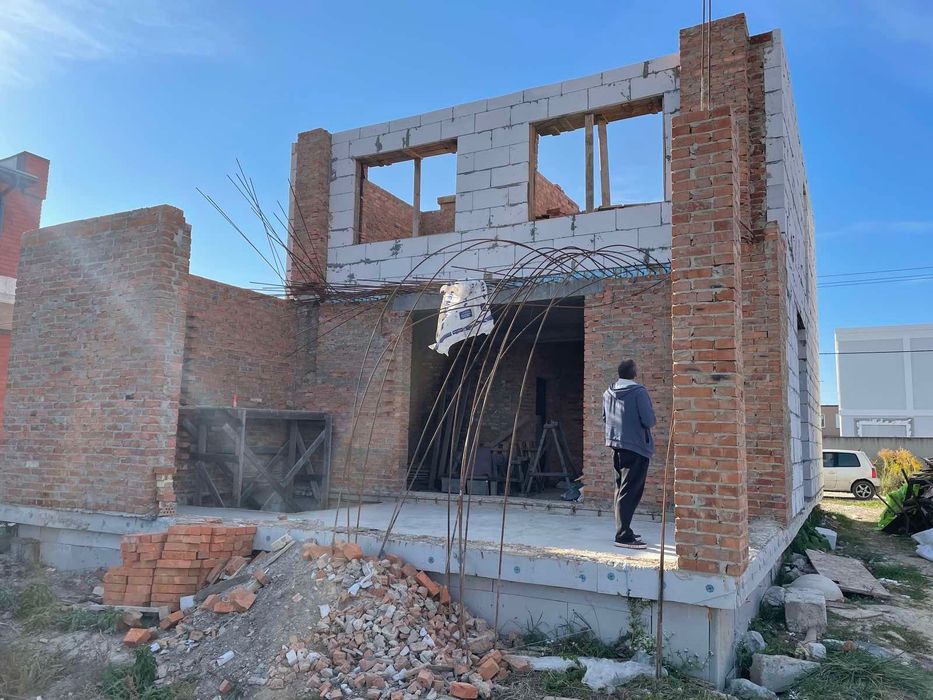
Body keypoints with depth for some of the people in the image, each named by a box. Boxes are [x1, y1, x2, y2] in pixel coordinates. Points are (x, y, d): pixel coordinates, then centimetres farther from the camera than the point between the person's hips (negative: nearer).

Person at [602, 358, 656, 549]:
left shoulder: (608, 393, 7)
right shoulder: (638, 391, -14)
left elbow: (605, 418, 17)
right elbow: (649, 420, -17)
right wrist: (649, 423, 4)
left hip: (616, 445, 7)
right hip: (636, 447, -7)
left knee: (621, 489, 17)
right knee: (630, 491, -6)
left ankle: (623, 531, 25)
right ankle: (623, 536, -7)